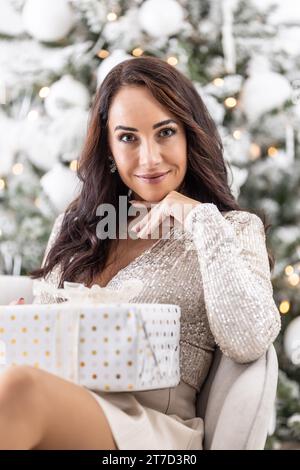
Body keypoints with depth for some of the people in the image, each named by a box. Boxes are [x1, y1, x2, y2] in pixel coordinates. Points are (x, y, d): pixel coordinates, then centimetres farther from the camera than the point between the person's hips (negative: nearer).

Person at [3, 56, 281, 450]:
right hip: (59, 409, 4)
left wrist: (200, 218, -7)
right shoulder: (75, 225, 19)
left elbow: (248, 344, -10)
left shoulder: (234, 228, 7)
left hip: (154, 425, -3)